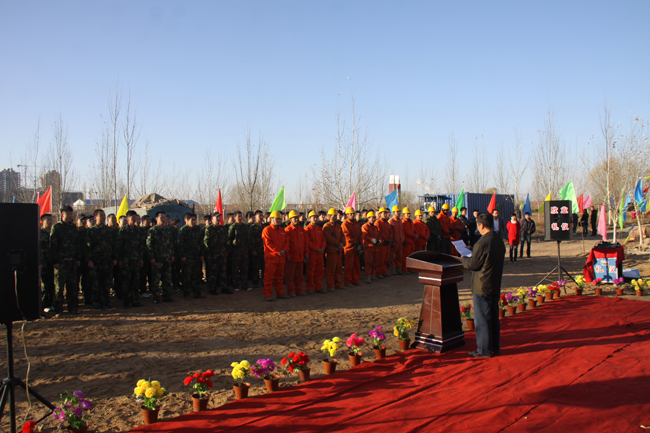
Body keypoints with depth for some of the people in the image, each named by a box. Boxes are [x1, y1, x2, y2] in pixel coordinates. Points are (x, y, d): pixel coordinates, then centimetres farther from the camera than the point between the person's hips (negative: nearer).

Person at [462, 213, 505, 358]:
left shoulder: (482, 243, -21)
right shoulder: (499, 241, 6)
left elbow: (472, 264, -18)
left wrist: (464, 259, 3)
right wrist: (473, 254, 17)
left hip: (482, 287, -9)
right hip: (496, 285, 9)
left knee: (482, 319, 1)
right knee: (493, 317, 16)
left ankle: (484, 350, 8)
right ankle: (494, 347, 25)